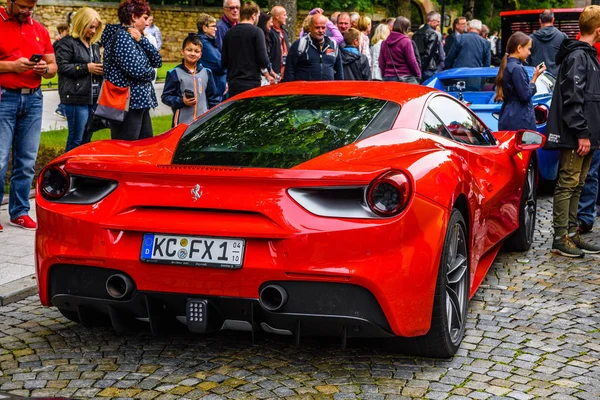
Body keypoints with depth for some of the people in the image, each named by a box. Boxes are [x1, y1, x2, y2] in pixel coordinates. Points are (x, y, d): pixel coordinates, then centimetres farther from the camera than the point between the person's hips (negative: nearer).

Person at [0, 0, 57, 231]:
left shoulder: (40, 30, 14)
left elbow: (53, 66, 18)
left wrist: (45, 69, -4)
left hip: (33, 99, 4)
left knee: (27, 162, 6)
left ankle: (19, 212, 15)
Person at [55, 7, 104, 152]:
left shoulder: (94, 44, 20)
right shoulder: (67, 43, -5)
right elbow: (61, 67, -15)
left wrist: (101, 69, 5)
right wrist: (86, 68, -17)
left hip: (92, 97, 8)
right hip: (76, 97, -8)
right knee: (77, 139, -6)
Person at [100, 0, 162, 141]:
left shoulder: (133, 37, 17)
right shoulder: (122, 36, -12)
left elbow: (157, 61, 9)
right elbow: (136, 70, -22)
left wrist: (141, 39, -3)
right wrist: (151, 73, -1)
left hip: (140, 103, 10)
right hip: (127, 104, -10)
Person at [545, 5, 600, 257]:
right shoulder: (577, 56, -13)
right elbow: (573, 98, -20)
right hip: (576, 136, -10)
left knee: (576, 186, 13)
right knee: (567, 184, -5)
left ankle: (572, 233, 21)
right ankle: (560, 238, -1)